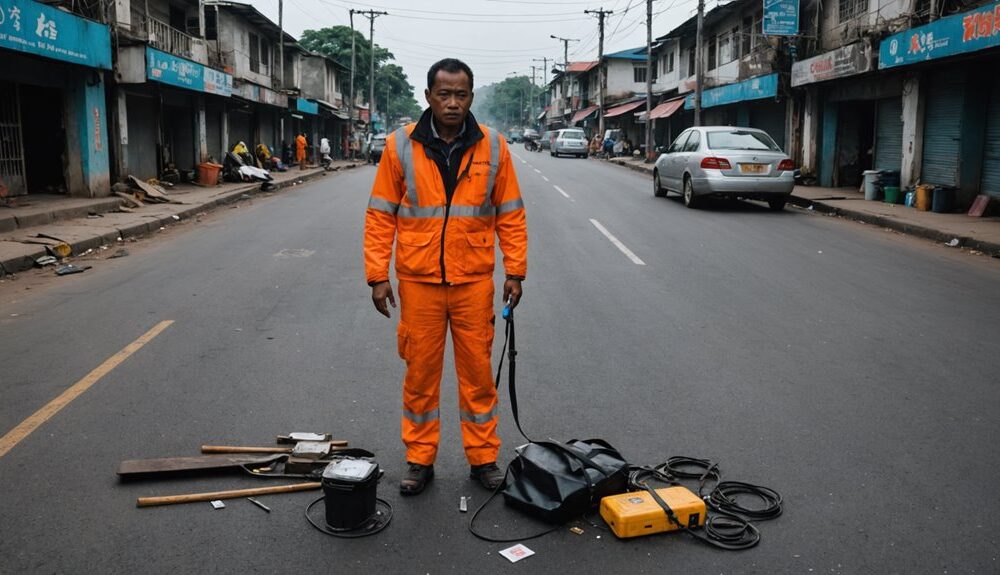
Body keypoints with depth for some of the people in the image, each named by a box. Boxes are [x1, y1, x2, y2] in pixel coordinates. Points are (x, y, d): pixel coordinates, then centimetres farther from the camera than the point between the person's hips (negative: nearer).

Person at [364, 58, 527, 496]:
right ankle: (420, 460, 24)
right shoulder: (401, 146, -2)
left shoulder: (493, 147, 0)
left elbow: (510, 215, 4)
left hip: (474, 280, 1)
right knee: (420, 372, 9)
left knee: (477, 371, 9)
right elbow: (380, 215, 0)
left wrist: (515, 271, 0)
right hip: (418, 280, 0)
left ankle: (483, 458, 24)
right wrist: (377, 275, -4)